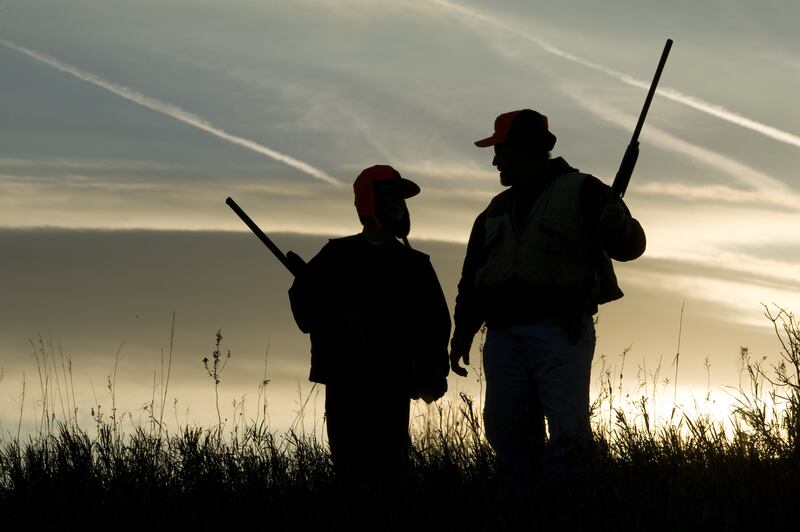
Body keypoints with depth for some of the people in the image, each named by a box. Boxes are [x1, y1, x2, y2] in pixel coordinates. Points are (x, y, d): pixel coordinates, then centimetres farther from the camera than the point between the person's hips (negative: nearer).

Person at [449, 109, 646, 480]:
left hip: (560, 333, -6)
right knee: (506, 433, 3)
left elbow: (630, 246, -3)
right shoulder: (497, 210, 21)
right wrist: (463, 331, 17)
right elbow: (472, 275, 23)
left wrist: (618, 227, -26)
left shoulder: (581, 192, 2)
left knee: (567, 432, -12)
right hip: (503, 335, 6)